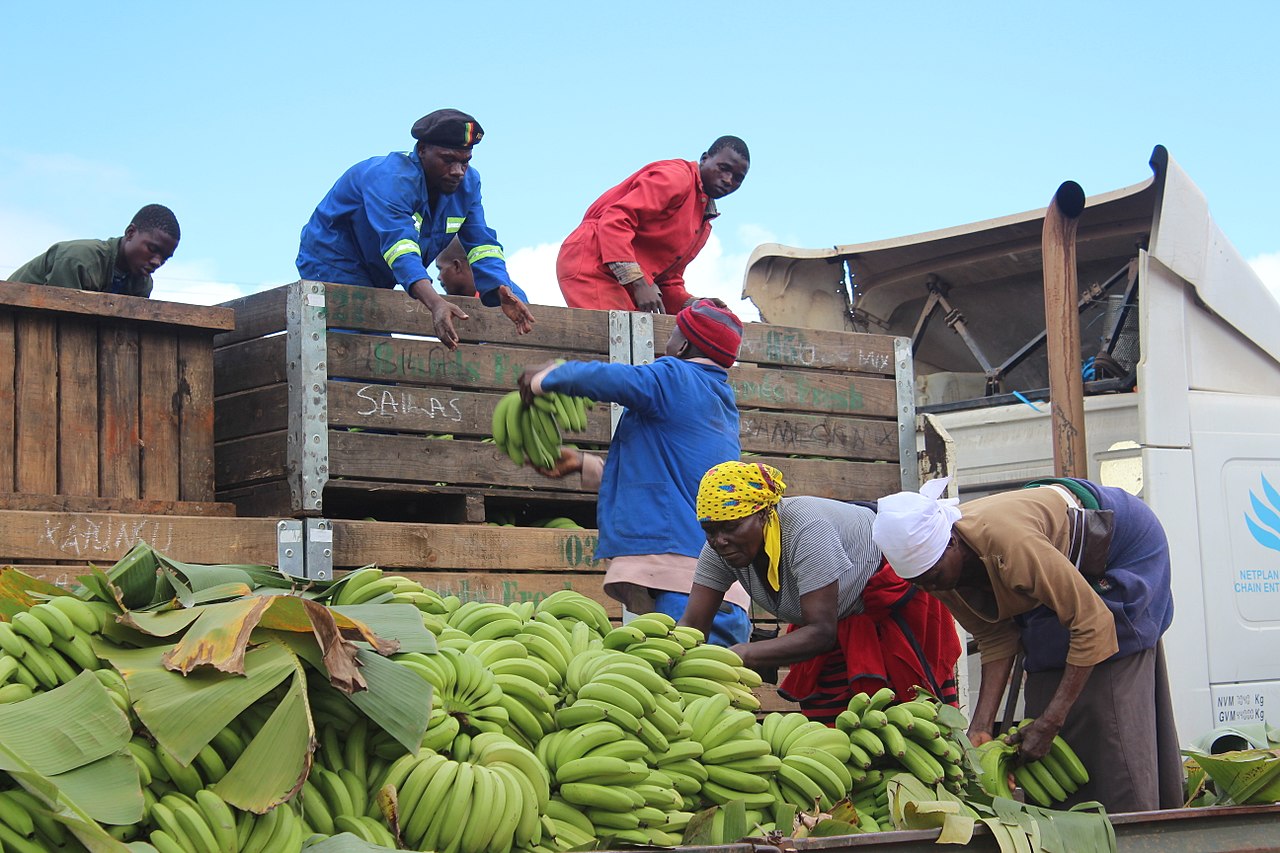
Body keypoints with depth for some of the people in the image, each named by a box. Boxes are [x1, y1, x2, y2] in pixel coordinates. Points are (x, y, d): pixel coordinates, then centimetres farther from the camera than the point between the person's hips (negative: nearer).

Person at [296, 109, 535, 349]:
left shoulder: (468, 183, -8)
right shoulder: (390, 179, -31)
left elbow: (481, 246, -13)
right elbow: (399, 245, -45)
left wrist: (502, 292, -34)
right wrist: (434, 303, -61)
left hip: (380, 281, 8)